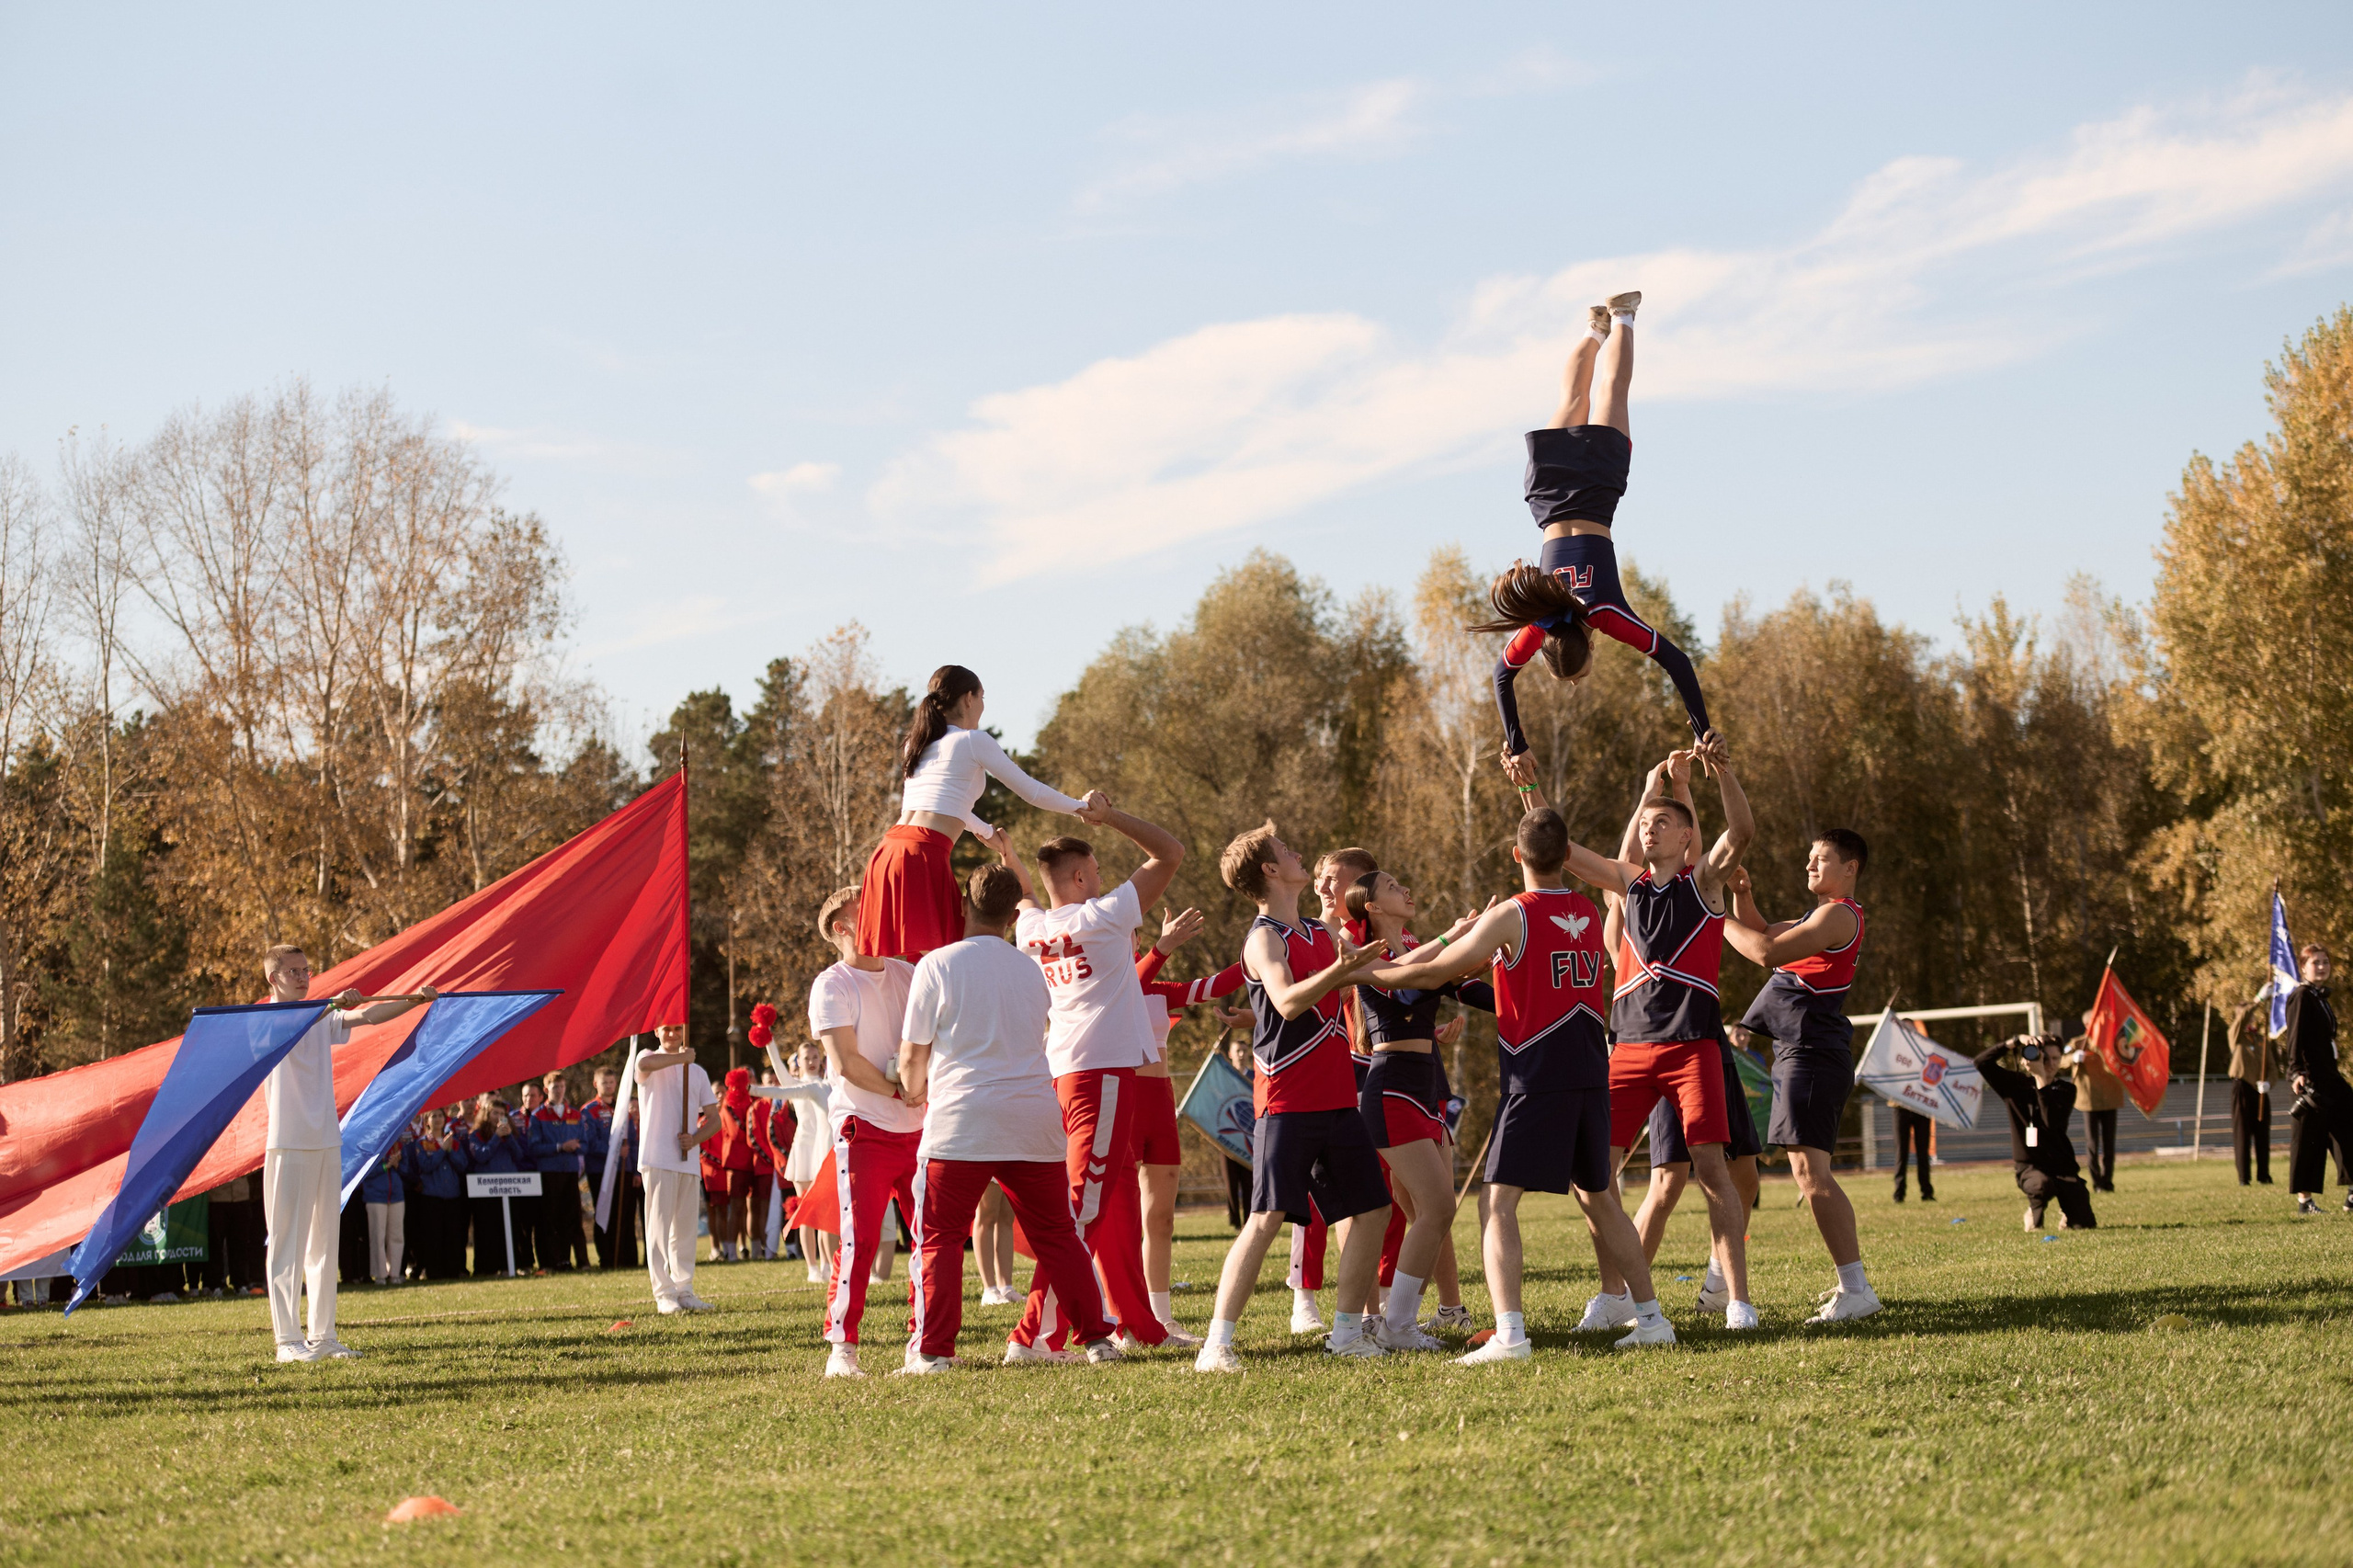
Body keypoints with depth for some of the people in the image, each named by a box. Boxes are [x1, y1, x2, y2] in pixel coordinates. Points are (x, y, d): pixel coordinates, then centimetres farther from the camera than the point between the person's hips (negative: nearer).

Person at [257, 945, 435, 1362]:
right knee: (288, 1241, -7)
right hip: (288, 1143, -7)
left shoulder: (323, 1020, 15)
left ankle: (323, 1335, 13)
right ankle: (288, 1340, -8)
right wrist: (333, 1004, -39)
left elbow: (366, 1016, 5)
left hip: (327, 1141, 7)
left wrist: (413, 1000, -8)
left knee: (325, 1240, 8)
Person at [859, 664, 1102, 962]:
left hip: (889, 849, 7)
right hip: (925, 854, -7)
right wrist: (1080, 806, 25)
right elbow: (1030, 790, 8)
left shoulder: (915, 744, 25)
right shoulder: (973, 740, 4)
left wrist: (985, 830, 58)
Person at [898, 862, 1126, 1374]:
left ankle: (933, 1348, -1)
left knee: (938, 1236, 3)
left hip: (960, 1121, -4)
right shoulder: (1032, 968, 12)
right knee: (1057, 1234, 11)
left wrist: (915, 1093, 25)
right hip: (1036, 1121, 4)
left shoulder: (938, 965, -2)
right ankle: (1095, 1336, 9)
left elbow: (912, 1055, 4)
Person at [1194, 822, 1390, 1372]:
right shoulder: (1264, 938, -9)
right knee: (1267, 1219, -14)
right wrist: (1338, 970, -40)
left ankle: (1348, 1331, 16)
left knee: (1373, 1209, 7)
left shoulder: (1322, 932, 15)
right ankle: (1218, 1343, -14)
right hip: (1286, 1101, -8)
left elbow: (1379, 970, 30)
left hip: (1336, 1096, 8)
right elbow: (1288, 1001, -27)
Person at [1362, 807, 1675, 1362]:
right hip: (1591, 1078, 6)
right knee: (1599, 1200, 20)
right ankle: (1651, 1318, 21)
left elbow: (1435, 972, -4)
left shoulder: (1510, 917, -9)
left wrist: (1369, 974, 9)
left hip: (1536, 1081, -6)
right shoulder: (1590, 913, 8)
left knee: (1499, 1204, -7)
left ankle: (1509, 1334, -22)